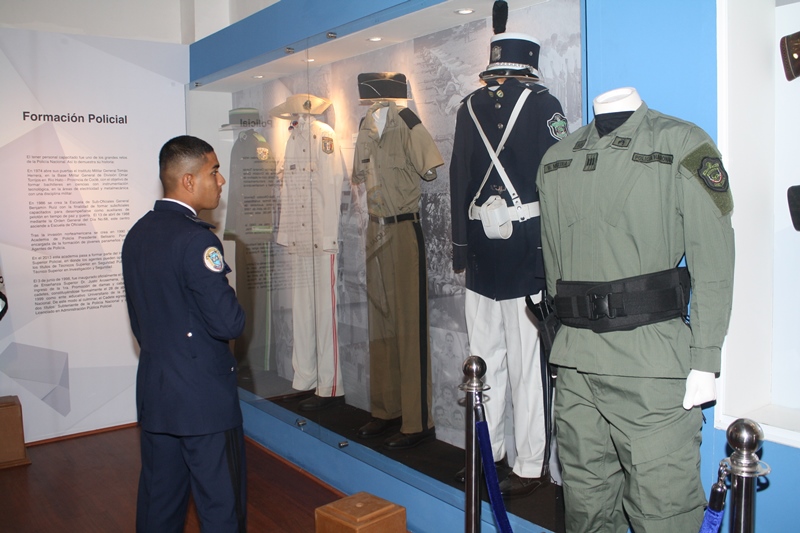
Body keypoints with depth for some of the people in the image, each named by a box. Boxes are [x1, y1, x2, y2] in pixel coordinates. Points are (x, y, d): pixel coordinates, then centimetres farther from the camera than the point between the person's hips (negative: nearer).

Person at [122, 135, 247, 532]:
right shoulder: (197, 238, -20)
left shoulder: (137, 233, 8)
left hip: (153, 391, 9)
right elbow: (229, 323, -22)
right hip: (204, 396, -8)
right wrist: (235, 314, -1)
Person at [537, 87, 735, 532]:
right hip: (576, 364, 5)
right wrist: (561, 347, 14)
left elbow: (714, 261, -5)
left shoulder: (684, 145, 0)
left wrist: (704, 362, -9)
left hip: (652, 366, -4)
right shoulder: (555, 160, 14)